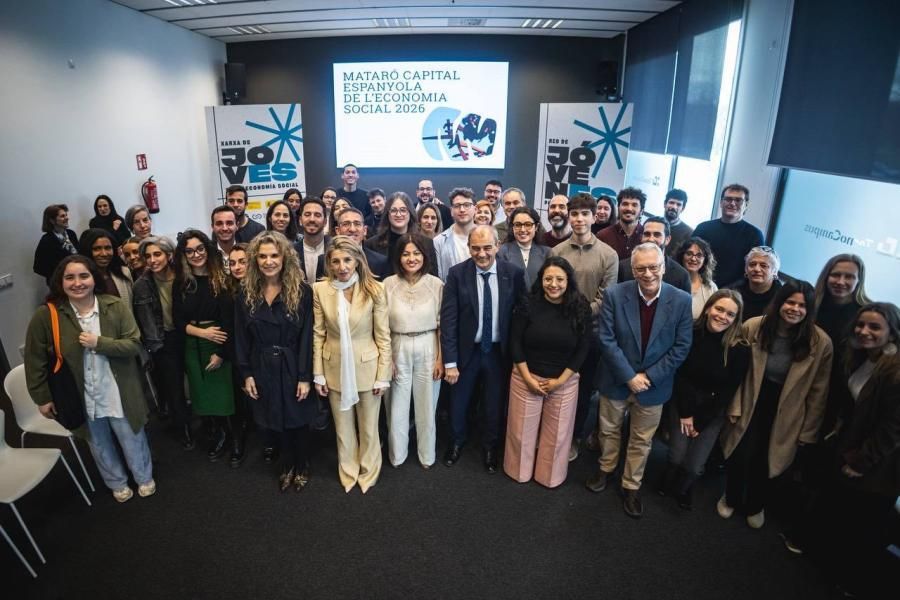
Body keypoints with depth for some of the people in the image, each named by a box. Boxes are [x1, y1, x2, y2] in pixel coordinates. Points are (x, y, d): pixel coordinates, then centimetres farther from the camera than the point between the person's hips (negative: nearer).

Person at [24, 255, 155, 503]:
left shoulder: (115, 306, -14)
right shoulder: (46, 316, -14)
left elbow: (134, 344, -13)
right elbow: (35, 362, -5)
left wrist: (99, 343, -26)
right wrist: (42, 398, -1)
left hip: (118, 395, -1)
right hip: (80, 398, 1)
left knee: (133, 442, 17)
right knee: (101, 447, 23)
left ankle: (144, 477, 44)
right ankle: (117, 483, 48)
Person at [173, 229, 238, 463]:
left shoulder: (222, 279, -7)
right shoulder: (180, 284, 4)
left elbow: (229, 320, -11)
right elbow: (178, 321, 4)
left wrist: (220, 353, -15)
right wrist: (202, 332, -13)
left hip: (221, 347, -3)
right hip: (193, 348, 4)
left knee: (225, 395, -1)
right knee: (203, 396, 10)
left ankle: (235, 439, 21)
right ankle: (217, 437, 33)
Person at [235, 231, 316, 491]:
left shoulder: (302, 291, -11)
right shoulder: (246, 294, 0)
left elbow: (306, 337, -12)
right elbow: (241, 338, 3)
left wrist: (305, 376, -14)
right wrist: (246, 374, -1)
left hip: (293, 367, -3)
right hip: (263, 368, 3)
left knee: (298, 420, 12)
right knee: (277, 420, 16)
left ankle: (301, 468, 34)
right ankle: (287, 466, 38)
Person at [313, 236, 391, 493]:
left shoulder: (374, 290, -13)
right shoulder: (320, 289, -7)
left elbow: (383, 336, -8)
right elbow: (318, 334, -1)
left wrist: (383, 375, -8)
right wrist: (318, 374, -1)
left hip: (366, 367, -2)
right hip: (335, 368, 2)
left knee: (368, 426, 15)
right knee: (343, 427, 19)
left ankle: (368, 473, 39)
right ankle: (348, 472, 41)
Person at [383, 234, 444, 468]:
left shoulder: (436, 284, -7)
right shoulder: (389, 284, -6)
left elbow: (442, 325, -1)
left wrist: (440, 358, -3)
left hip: (428, 349, 0)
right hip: (398, 350, 0)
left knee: (426, 404, 13)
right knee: (398, 405, 13)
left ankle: (426, 455, 35)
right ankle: (397, 454, 36)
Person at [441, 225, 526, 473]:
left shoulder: (513, 273, -10)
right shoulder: (457, 273, -13)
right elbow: (448, 319, -13)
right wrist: (450, 361, -15)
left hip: (499, 351, 1)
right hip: (467, 350, 0)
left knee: (495, 404, 18)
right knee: (459, 401, 18)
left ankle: (490, 446, 45)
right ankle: (457, 441, 47)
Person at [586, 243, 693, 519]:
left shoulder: (681, 301, -12)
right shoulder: (614, 295, -15)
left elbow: (681, 346, -9)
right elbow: (607, 340, -14)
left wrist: (649, 376, -14)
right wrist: (629, 376, -17)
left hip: (653, 385, 0)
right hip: (616, 380, 0)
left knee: (641, 440, 16)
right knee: (609, 430, 20)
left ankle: (631, 486, 37)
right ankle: (606, 468, 46)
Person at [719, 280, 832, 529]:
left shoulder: (820, 342, -15)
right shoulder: (753, 327, -15)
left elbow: (818, 391, -6)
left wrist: (808, 431, 0)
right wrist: (734, 407, -3)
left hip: (785, 414, 0)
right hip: (750, 404, 0)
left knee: (765, 461, 14)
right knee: (739, 455, 9)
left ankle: (755, 506, 46)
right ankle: (731, 498, 41)